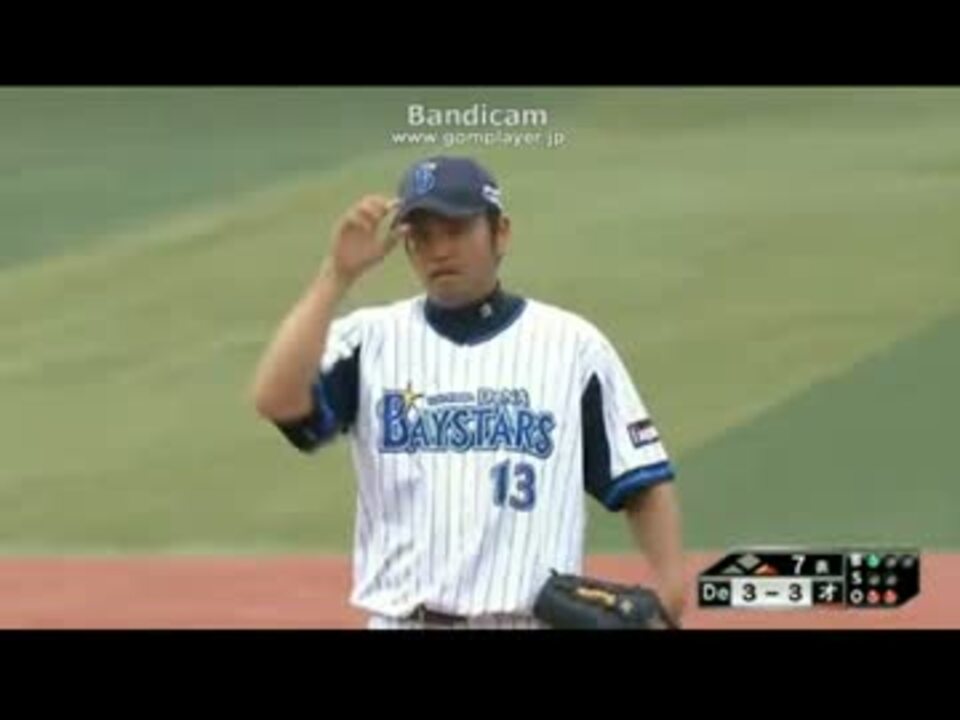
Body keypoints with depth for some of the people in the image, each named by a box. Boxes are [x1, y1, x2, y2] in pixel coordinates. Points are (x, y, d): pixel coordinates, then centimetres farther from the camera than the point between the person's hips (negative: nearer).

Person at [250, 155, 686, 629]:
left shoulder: (573, 345, 5)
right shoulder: (369, 340, 5)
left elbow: (643, 483, 5)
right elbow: (276, 400, -12)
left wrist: (667, 588, -12)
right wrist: (338, 276, -15)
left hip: (534, 622, -1)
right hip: (401, 621, 1)